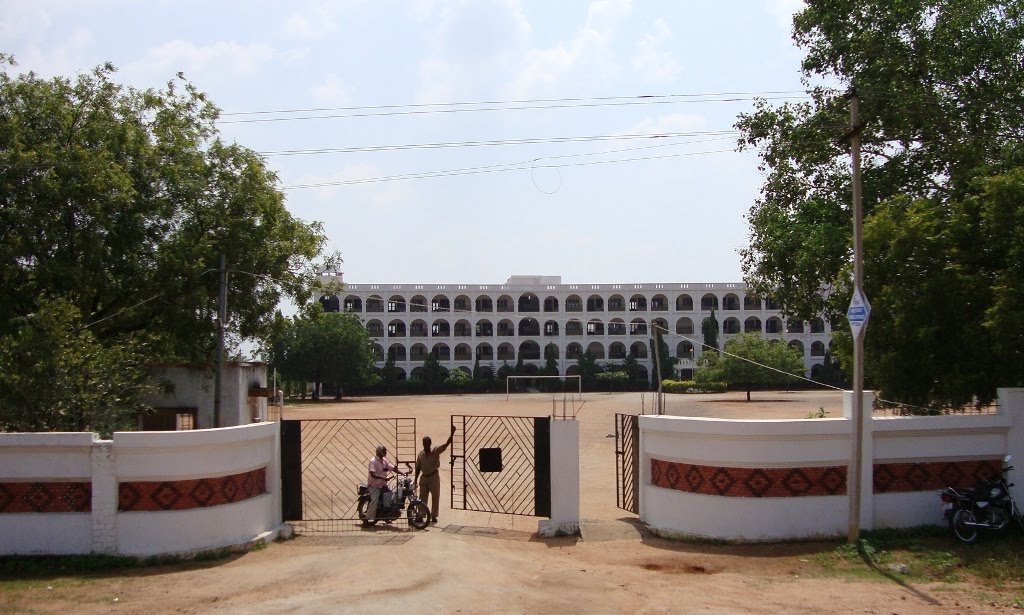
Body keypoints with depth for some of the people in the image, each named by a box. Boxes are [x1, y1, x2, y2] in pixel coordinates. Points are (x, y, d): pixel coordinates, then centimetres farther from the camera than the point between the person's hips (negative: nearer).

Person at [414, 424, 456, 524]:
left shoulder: (436, 451, -7)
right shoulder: (420, 454, 4)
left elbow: (446, 444, -18)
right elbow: (418, 468, 10)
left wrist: (452, 433, -29)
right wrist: (415, 480, 8)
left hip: (434, 477, -3)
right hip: (424, 477, 3)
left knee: (435, 497, 1)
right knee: (422, 498, 6)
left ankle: (433, 516, 9)